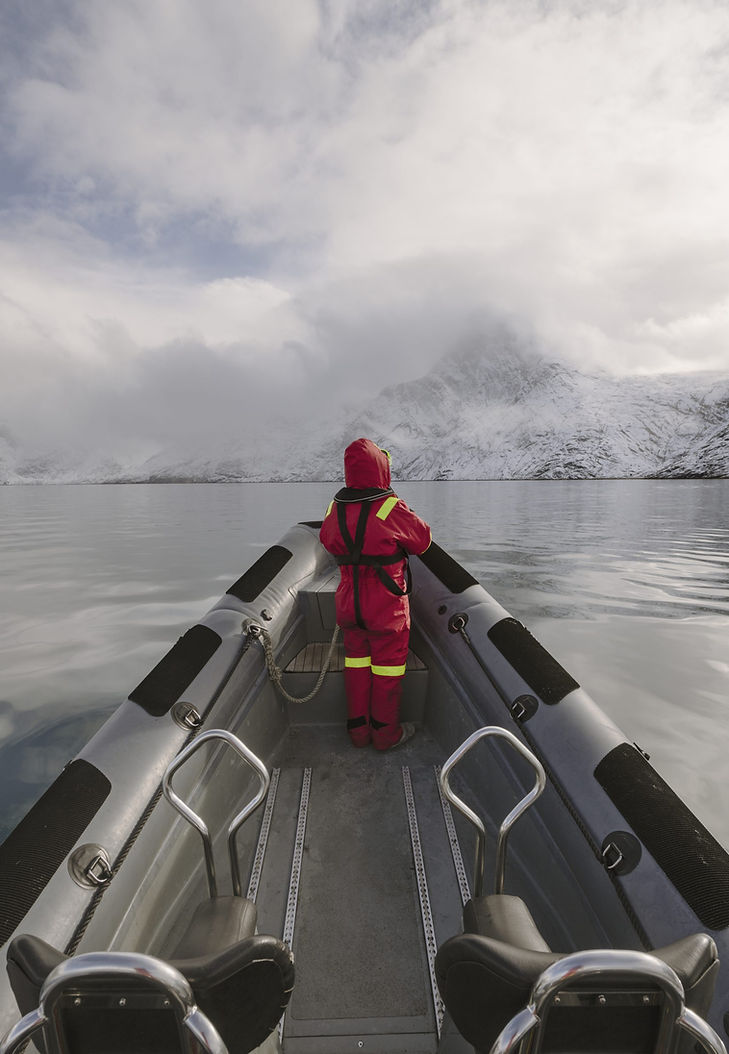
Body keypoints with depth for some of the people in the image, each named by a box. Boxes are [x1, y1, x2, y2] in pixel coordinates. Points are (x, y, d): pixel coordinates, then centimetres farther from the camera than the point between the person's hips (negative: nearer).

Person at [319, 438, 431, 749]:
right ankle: (386, 733, 26)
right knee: (388, 666, 11)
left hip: (349, 604, 5)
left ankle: (358, 730, 30)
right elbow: (423, 540, -6)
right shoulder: (391, 509, -21)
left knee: (356, 662, 18)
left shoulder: (335, 509, -4)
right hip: (387, 607, -5)